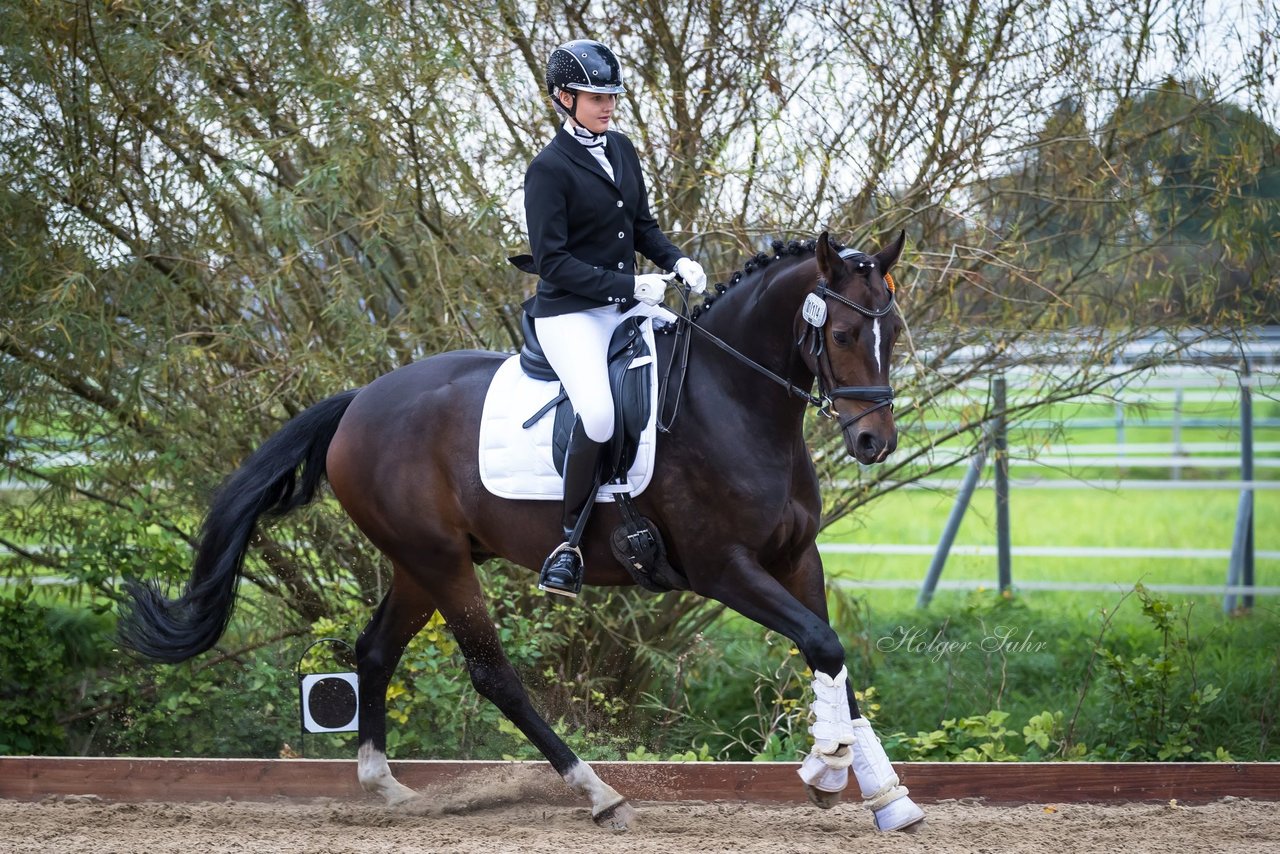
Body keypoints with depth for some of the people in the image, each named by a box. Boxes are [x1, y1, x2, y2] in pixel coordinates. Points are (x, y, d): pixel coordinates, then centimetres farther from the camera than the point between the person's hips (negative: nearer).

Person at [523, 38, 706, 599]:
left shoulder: (622, 151, 11)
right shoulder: (549, 169, -11)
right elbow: (552, 261, -15)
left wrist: (676, 261, 2)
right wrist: (628, 285, -20)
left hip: (627, 305, 8)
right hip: (569, 314, -8)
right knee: (598, 416, -30)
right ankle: (569, 542, -16)